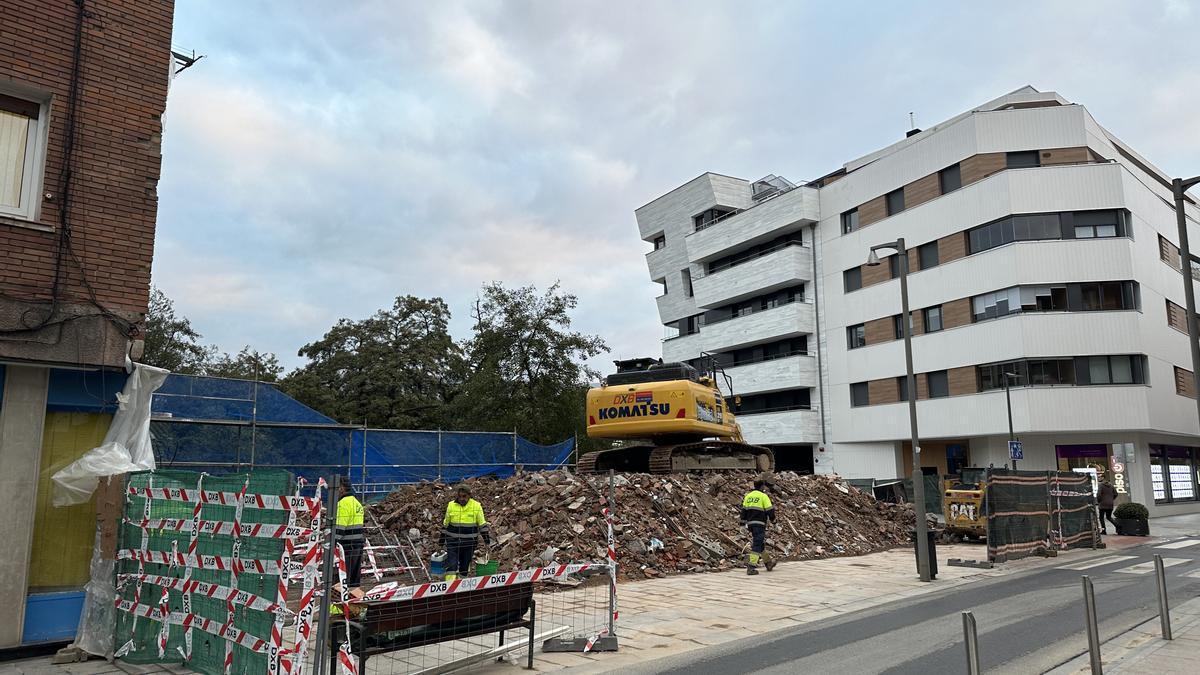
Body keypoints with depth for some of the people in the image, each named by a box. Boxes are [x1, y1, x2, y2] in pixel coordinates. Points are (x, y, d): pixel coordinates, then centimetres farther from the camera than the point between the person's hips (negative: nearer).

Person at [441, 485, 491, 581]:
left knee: (465, 566, 9)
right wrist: (442, 541, 12)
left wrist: (487, 541, 1)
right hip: (453, 542, 0)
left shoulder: (476, 506, -3)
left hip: (469, 543, 0)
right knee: (451, 565, -9)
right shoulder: (451, 505, 0)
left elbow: (482, 525, 3)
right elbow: (445, 524, 10)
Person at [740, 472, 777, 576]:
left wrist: (743, 522, 16)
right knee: (757, 545, -6)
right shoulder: (763, 496, -10)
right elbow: (770, 510, -8)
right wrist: (773, 519, 10)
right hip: (760, 524, -7)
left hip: (750, 523, 7)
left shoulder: (748, 495, 10)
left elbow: (744, 510, 12)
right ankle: (751, 567, -11)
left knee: (761, 543, 20)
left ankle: (768, 563, 35)